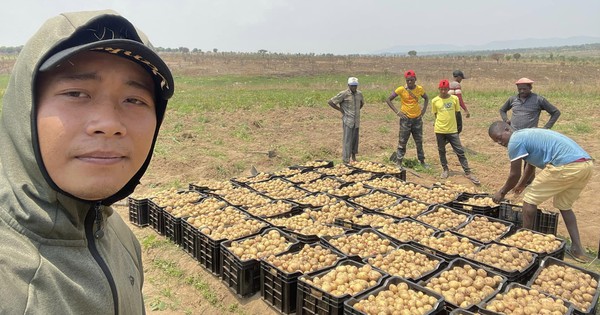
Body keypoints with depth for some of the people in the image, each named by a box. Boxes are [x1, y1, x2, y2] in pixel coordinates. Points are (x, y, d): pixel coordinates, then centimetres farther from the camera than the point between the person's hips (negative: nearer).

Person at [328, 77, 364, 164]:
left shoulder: (359, 94, 9)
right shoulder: (343, 94, -9)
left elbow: (362, 103, 31)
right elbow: (330, 102, -9)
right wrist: (340, 110, -6)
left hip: (356, 121, 6)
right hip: (348, 121, -6)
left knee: (355, 139, 13)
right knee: (347, 140, -8)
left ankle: (353, 157, 28)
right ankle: (346, 160, -6)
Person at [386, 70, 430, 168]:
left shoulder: (420, 89, -1)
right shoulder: (401, 89, -11)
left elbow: (426, 98, 19)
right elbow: (388, 99, -8)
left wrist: (424, 109, 5)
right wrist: (397, 111, -13)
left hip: (417, 119, 4)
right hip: (406, 119, -3)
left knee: (419, 142, 13)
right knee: (402, 142, 0)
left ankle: (422, 162, 26)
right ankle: (399, 163, 8)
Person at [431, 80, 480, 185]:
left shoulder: (454, 99, -1)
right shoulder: (435, 101, -3)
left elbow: (458, 113, 7)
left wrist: (459, 126, 9)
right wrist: (440, 123, 7)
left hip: (452, 130, 0)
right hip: (439, 130, 0)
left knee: (460, 152, 0)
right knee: (441, 151, 11)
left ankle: (468, 172, 5)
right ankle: (445, 169, 29)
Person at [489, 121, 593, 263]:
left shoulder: (515, 140, -2)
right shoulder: (527, 134, 26)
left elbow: (514, 175, 4)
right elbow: (531, 164, 41)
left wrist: (502, 192, 20)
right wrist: (521, 184, 55)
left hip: (567, 166, -9)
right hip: (587, 163, 9)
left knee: (530, 198, 6)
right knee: (564, 205, 25)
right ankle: (577, 249, 24)